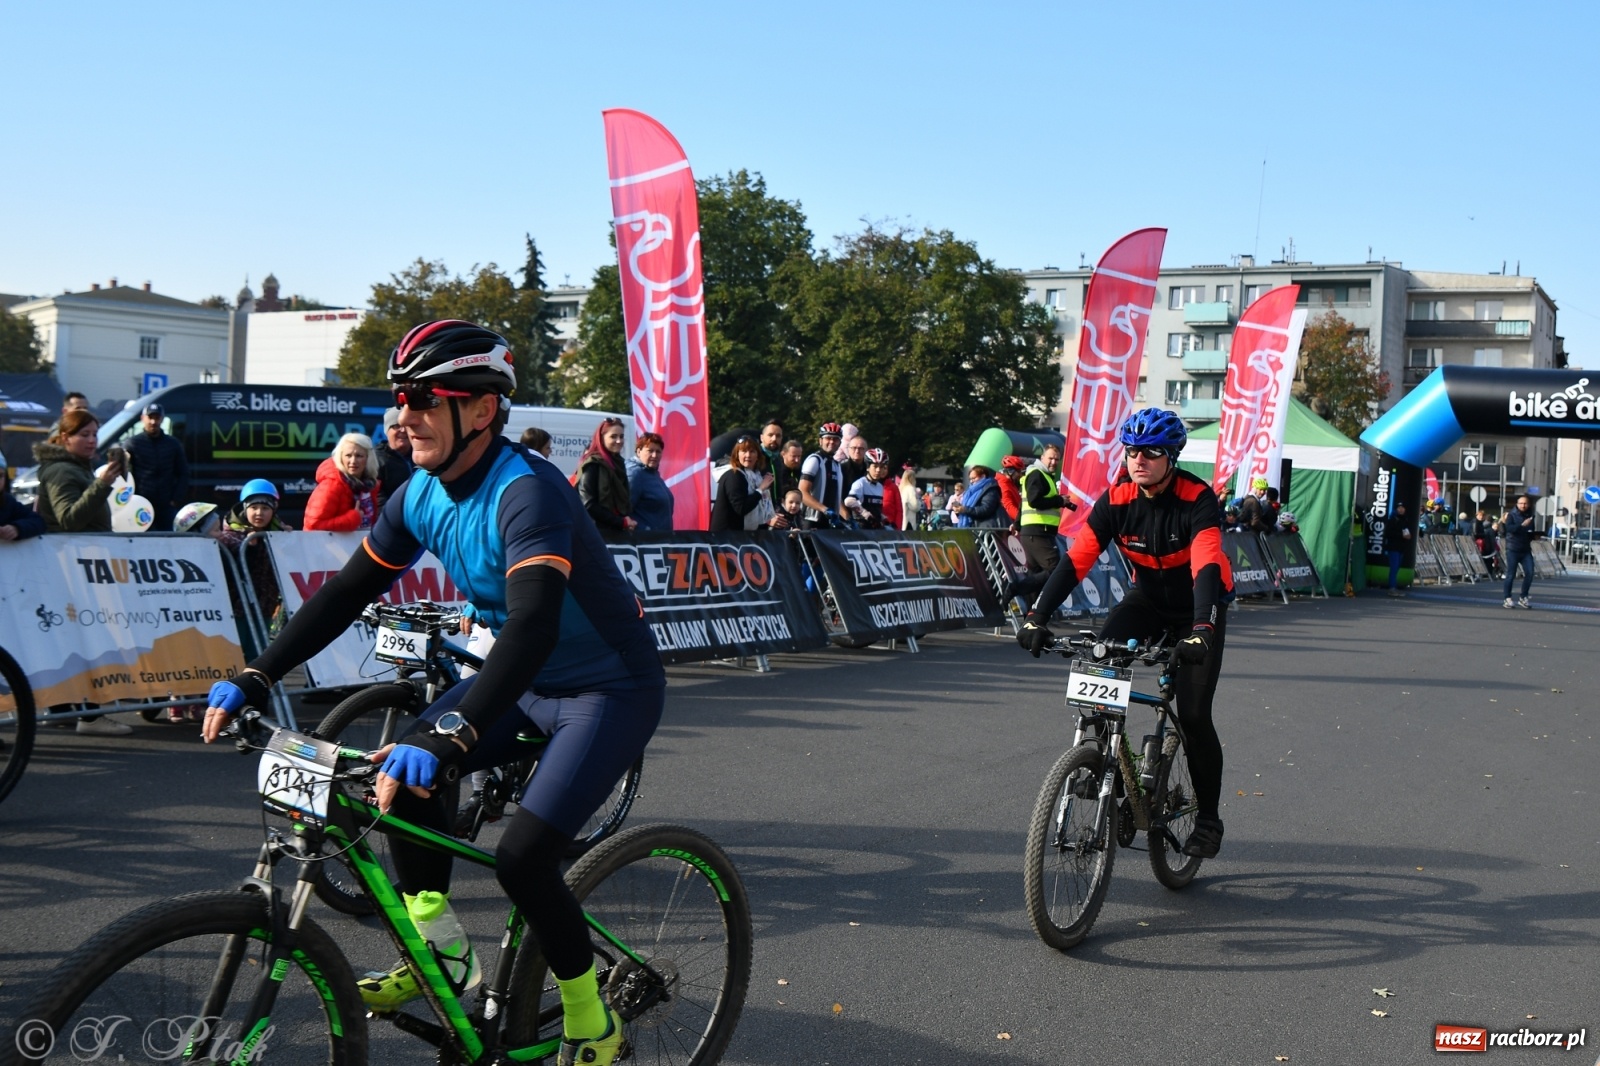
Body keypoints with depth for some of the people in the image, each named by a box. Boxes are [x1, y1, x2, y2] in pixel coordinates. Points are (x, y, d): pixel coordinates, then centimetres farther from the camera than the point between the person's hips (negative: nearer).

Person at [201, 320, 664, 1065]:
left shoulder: (526, 492, -30)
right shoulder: (423, 494, -4)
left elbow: (532, 626, -43)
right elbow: (348, 591, 2)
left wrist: (447, 738, -53)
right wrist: (253, 680, -6)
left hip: (611, 688, -8)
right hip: (527, 678, 8)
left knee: (521, 857, -19)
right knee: (400, 769, -8)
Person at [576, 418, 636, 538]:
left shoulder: (616, 462, 16)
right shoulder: (593, 465, -9)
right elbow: (589, 505, -17)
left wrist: (627, 520, 6)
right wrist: (622, 522, -14)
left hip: (617, 531, 9)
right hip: (601, 532, -8)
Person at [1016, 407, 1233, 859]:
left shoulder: (1197, 499, -26)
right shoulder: (1116, 499, -16)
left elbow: (1207, 567, -39)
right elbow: (1076, 559, -23)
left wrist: (1202, 629, -55)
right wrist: (1037, 615, -35)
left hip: (1197, 606, -3)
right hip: (1147, 598, 3)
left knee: (1193, 716, -11)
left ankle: (1208, 817, 10)